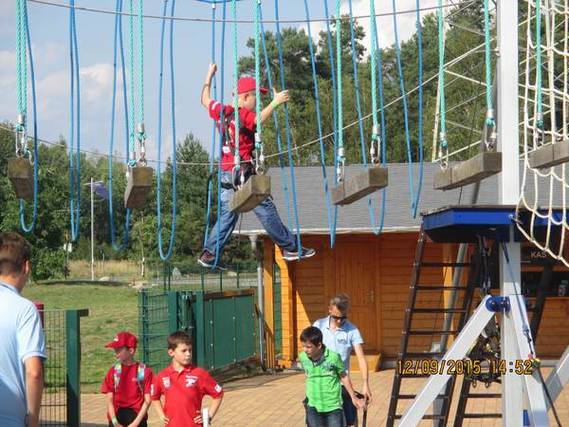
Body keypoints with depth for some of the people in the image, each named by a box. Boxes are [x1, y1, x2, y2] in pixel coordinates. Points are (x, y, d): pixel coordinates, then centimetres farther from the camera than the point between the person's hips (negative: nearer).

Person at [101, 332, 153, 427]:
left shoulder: (144, 371, -4)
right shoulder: (113, 371, 4)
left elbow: (147, 400, -5)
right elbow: (110, 399, 2)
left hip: (137, 416, -2)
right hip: (117, 416, 2)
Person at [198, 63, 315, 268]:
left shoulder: (222, 112, 12)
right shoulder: (243, 114, -10)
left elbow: (205, 100, 29)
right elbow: (259, 119, -31)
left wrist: (209, 75, 37)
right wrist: (275, 103, -38)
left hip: (226, 173, 8)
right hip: (244, 172, -8)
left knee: (227, 214, 11)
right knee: (266, 210, -4)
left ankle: (209, 252, 5)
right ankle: (290, 247, 0)